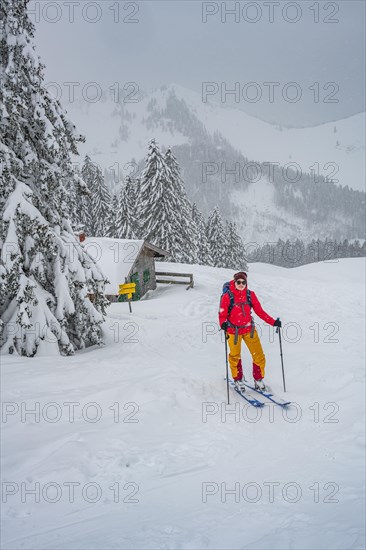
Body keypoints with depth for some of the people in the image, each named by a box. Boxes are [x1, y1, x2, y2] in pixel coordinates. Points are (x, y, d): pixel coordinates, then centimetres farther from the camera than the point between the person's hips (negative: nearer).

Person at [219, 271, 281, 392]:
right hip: (234, 331, -2)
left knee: (259, 356, 1)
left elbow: (259, 311, 1)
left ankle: (258, 380, 22)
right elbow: (222, 315, -10)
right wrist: (223, 324, -31)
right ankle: (238, 380, 34)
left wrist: (273, 322, -6)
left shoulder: (250, 295, -3)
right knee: (235, 357, 12)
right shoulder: (227, 297, -11)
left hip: (249, 329, 2)